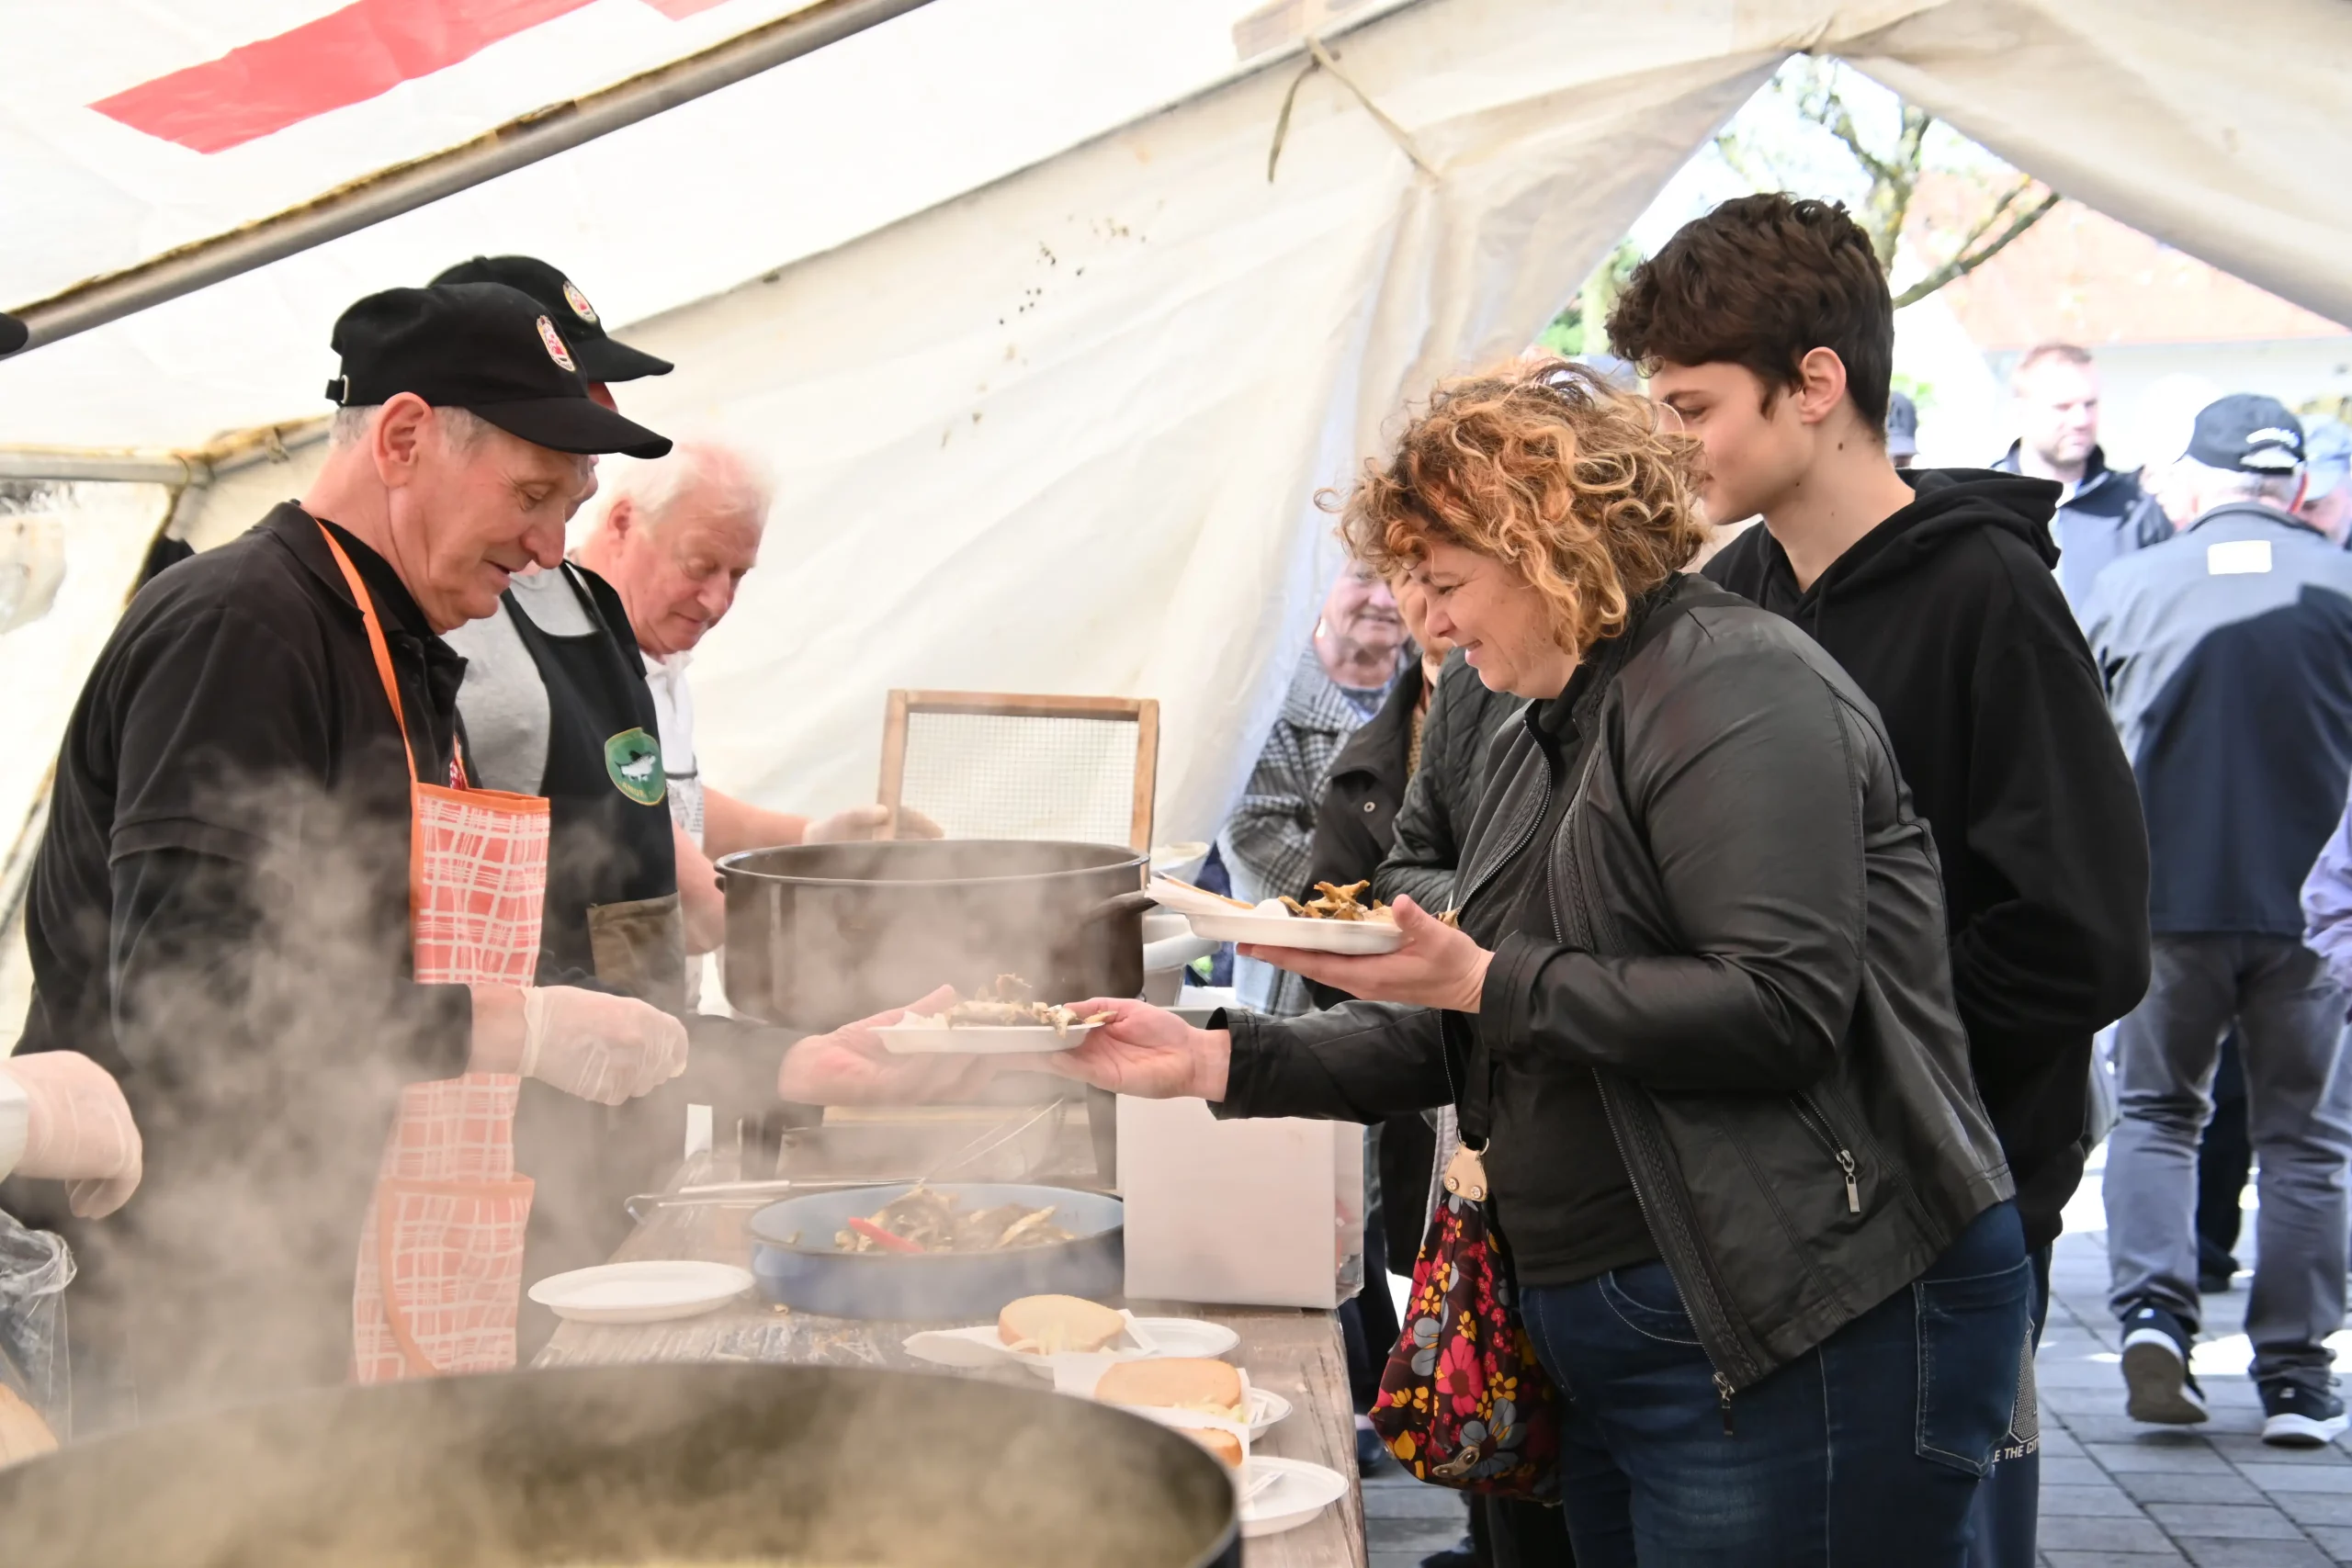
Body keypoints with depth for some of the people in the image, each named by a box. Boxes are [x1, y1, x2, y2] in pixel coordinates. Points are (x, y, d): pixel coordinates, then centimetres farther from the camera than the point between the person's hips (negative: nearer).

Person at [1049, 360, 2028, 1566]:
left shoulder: (1734, 685, -12)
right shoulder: (1545, 740, 17)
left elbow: (1781, 1006, -24)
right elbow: (1473, 1050, 16)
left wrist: (1487, 981, -20)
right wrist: (1219, 1060, 7)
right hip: (1608, 1335, 10)